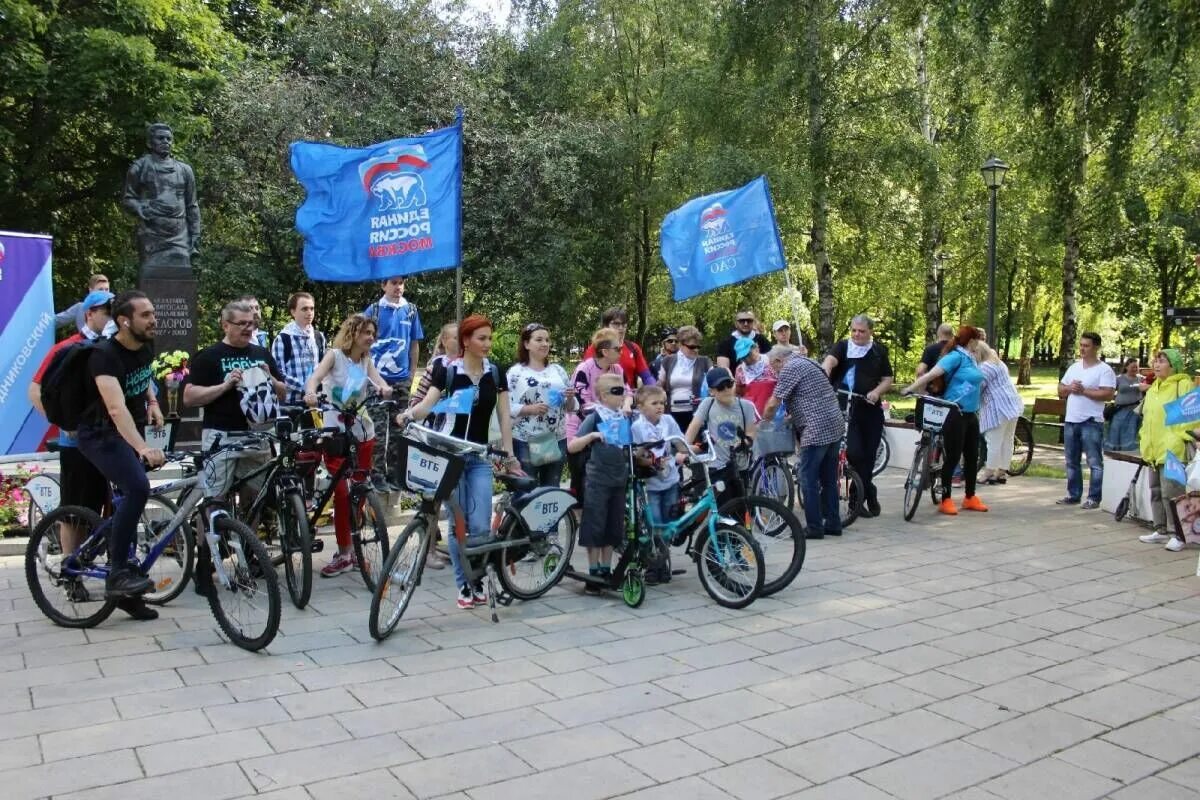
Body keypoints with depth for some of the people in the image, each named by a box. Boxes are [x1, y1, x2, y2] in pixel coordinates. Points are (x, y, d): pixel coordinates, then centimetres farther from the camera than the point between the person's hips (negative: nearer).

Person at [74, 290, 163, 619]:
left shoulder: (146, 347, -1)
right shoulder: (105, 354, -25)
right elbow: (116, 408, -39)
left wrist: (152, 401, 7)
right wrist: (142, 448, -51)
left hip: (129, 434, 8)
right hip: (101, 435, -8)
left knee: (127, 500, 11)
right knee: (138, 488, -31)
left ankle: (125, 591, 21)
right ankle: (118, 573, -21)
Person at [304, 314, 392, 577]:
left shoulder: (367, 361, 9)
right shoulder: (335, 355, -4)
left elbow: (379, 381, -8)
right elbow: (315, 377, -21)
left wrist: (384, 389, -33)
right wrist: (311, 393, -44)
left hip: (362, 432, 4)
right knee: (341, 493, -7)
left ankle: (351, 550, 20)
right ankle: (344, 553, 2)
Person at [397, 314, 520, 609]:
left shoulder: (495, 373, 4)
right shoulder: (447, 371, -4)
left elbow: (504, 417, 5)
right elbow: (427, 404, -16)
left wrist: (509, 456, 0)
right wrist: (408, 414, -37)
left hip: (480, 457, 2)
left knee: (480, 527, -7)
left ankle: (477, 578, 17)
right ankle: (464, 585, 16)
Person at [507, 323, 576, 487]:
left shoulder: (558, 370, 11)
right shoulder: (515, 372, -2)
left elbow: (570, 408, 13)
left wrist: (570, 398, -8)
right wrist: (530, 409, -22)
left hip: (556, 441, 4)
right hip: (526, 442, -4)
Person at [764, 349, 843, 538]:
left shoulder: (790, 368, -8)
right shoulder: (809, 363, 21)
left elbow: (773, 404, -10)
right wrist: (791, 417, 25)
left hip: (817, 430, -9)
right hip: (835, 425, 9)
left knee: (809, 480, -2)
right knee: (829, 479, 14)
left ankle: (814, 528, 0)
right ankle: (833, 524, 20)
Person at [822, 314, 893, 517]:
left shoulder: (879, 351, 9)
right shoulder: (843, 346, 0)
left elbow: (887, 379, 10)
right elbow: (829, 361, -20)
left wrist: (877, 391, -11)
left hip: (871, 409, 3)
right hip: (847, 408, -3)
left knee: (868, 455, 5)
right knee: (855, 452, -14)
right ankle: (870, 495, 5)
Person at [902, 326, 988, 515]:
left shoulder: (971, 358, 12)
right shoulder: (956, 356, -13)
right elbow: (932, 373, -24)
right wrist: (910, 388, -32)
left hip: (970, 414, 9)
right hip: (955, 414, -9)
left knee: (972, 456, 13)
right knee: (952, 457, -3)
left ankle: (970, 497, 25)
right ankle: (946, 500, 5)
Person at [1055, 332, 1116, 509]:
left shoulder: (1104, 370, -6)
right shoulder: (1074, 367, 15)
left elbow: (1108, 394, -17)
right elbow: (1060, 390, 17)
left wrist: (1084, 391, -16)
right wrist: (1069, 388, -4)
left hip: (1091, 422, -7)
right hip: (1071, 421, 7)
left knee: (1094, 463, -3)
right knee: (1072, 462, 13)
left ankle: (1094, 498, 0)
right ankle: (1073, 495, 21)